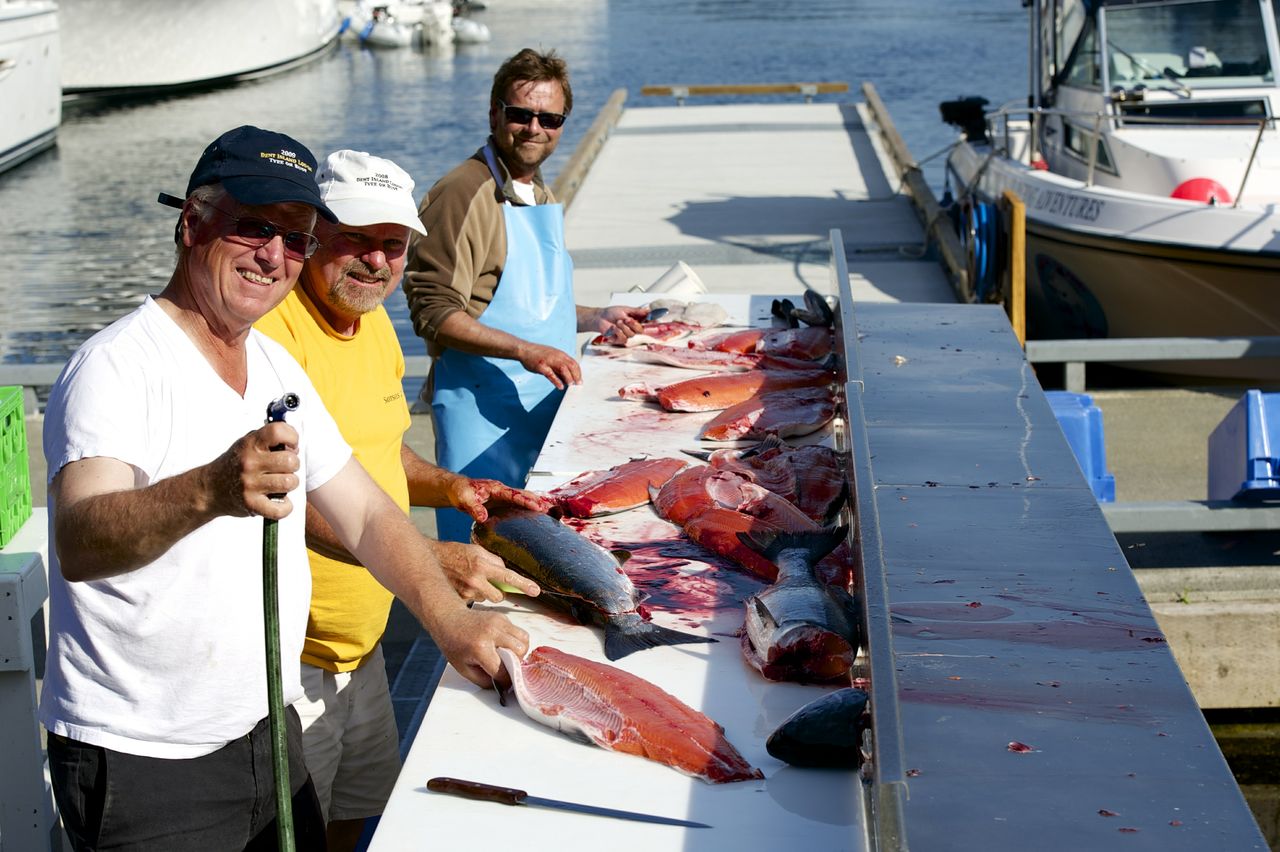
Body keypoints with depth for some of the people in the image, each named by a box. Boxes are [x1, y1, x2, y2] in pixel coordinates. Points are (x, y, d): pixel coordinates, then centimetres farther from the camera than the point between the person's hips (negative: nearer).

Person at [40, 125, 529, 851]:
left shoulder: (275, 367, 9)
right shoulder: (118, 366, -18)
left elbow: (365, 513, 12)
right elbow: (79, 545, -34)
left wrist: (451, 621, -4)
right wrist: (210, 490, -53)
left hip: (266, 733, 8)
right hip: (142, 762, -7)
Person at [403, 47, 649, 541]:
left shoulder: (542, 198, 16)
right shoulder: (464, 195, -13)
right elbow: (434, 312, -18)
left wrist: (592, 319, 14)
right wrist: (523, 349, -25)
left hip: (543, 405, 8)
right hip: (482, 407, -8)